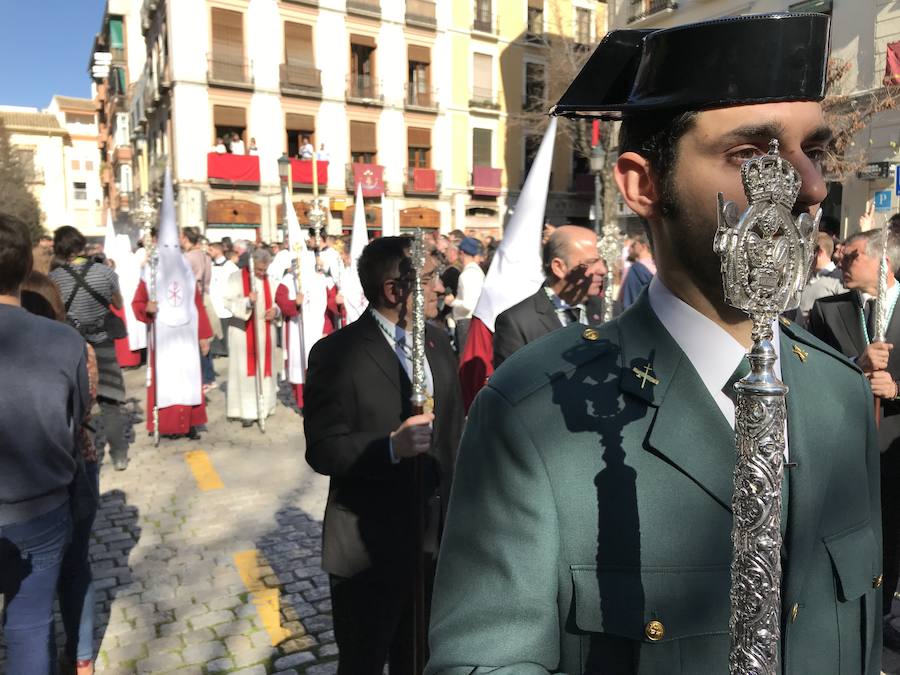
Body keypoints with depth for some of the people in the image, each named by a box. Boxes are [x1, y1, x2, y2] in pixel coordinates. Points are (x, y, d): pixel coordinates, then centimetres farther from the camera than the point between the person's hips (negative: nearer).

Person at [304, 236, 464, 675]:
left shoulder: (438, 343, 4)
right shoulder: (337, 354, -15)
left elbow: (454, 432, 9)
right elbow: (322, 450, -18)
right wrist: (391, 446, -34)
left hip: (435, 539, 6)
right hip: (369, 549, -5)